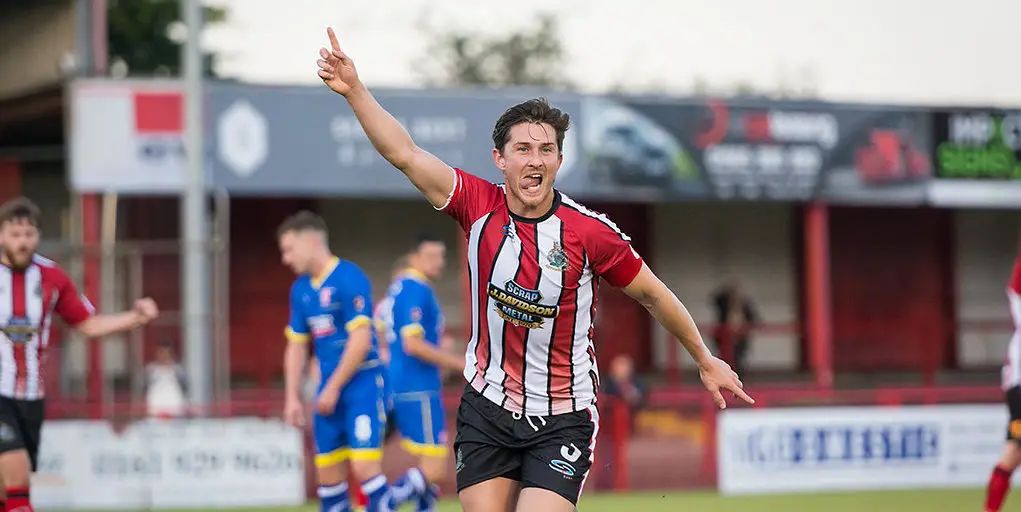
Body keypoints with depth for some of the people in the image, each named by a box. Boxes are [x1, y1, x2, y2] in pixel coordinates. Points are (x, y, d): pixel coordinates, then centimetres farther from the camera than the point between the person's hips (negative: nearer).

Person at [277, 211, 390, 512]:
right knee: (327, 473, 6)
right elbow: (296, 346, 19)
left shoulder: (349, 279, -13)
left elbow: (361, 340, -18)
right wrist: (292, 397, 11)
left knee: (365, 466, -15)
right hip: (328, 389, 8)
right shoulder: (301, 289, 11)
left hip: (362, 383, -8)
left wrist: (333, 388, -14)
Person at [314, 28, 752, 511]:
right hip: (486, 411, 3)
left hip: (563, 421, -3)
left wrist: (705, 361, 10)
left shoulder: (590, 232, -12)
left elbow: (652, 294, 1)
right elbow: (405, 153, -12)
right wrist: (354, 89, -23)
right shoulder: (479, 206, -7)